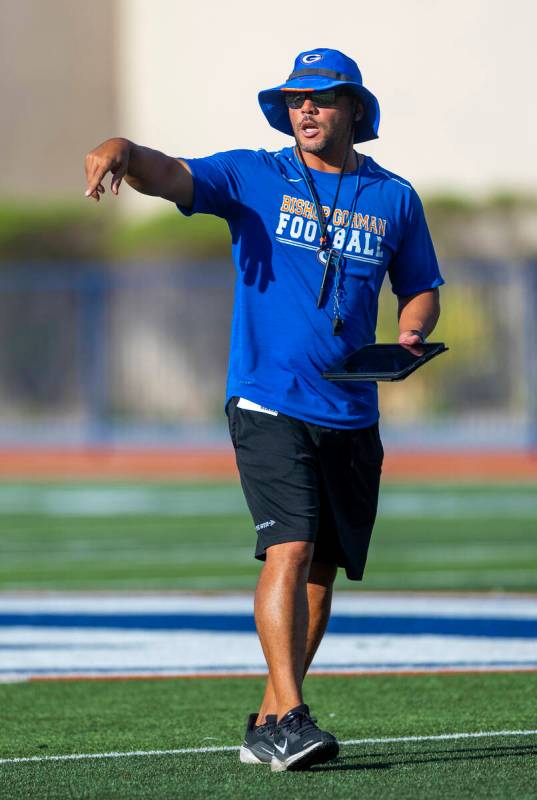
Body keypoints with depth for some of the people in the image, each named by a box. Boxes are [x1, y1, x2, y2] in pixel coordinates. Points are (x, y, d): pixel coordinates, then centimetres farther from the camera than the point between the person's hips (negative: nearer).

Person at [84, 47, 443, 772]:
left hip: (351, 416, 4)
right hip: (268, 405, -4)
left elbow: (421, 290, 19)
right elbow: (172, 176, -15)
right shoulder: (254, 178, 1)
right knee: (290, 550, -19)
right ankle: (291, 717, -24)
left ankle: (269, 724, 20)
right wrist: (124, 152, -37)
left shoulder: (394, 199, 9)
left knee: (321, 572, 9)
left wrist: (411, 334, -4)